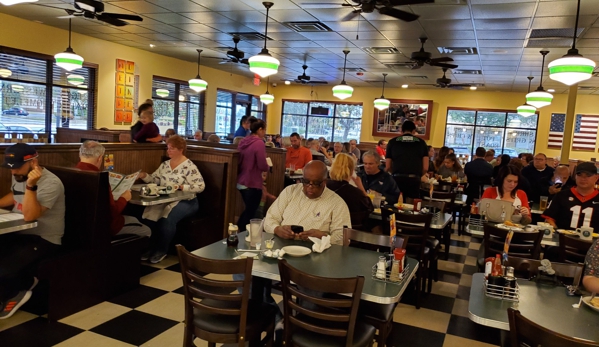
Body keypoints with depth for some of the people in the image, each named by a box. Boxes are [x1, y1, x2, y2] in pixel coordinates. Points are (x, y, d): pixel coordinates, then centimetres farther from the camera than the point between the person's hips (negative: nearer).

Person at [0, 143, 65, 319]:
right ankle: (21, 285, 6)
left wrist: (31, 186, -38)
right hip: (19, 233, 8)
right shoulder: (19, 176, 6)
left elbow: (29, 216, -29)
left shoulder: (50, 183, -20)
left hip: (43, 240, -8)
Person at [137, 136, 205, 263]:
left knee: (167, 218, -32)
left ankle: (162, 250, -12)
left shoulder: (189, 166, -9)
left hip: (185, 201, -6)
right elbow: (154, 179, 14)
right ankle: (151, 247, -7)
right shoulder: (165, 164, 13)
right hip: (165, 199, 6)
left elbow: (200, 186, -16)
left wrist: (180, 187, -21)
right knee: (149, 213, -22)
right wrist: (144, 176, -5)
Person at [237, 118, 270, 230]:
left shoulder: (243, 141, 7)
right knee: (250, 213, 5)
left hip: (241, 182, 8)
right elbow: (263, 166, -20)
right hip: (253, 183, -8)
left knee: (248, 210, 24)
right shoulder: (259, 143, -17)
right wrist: (268, 166, 2)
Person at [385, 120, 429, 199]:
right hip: (414, 180, 0)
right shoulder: (421, 143, 13)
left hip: (398, 179, 0)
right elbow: (425, 168, 7)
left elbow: (388, 167, 11)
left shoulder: (392, 142, 11)